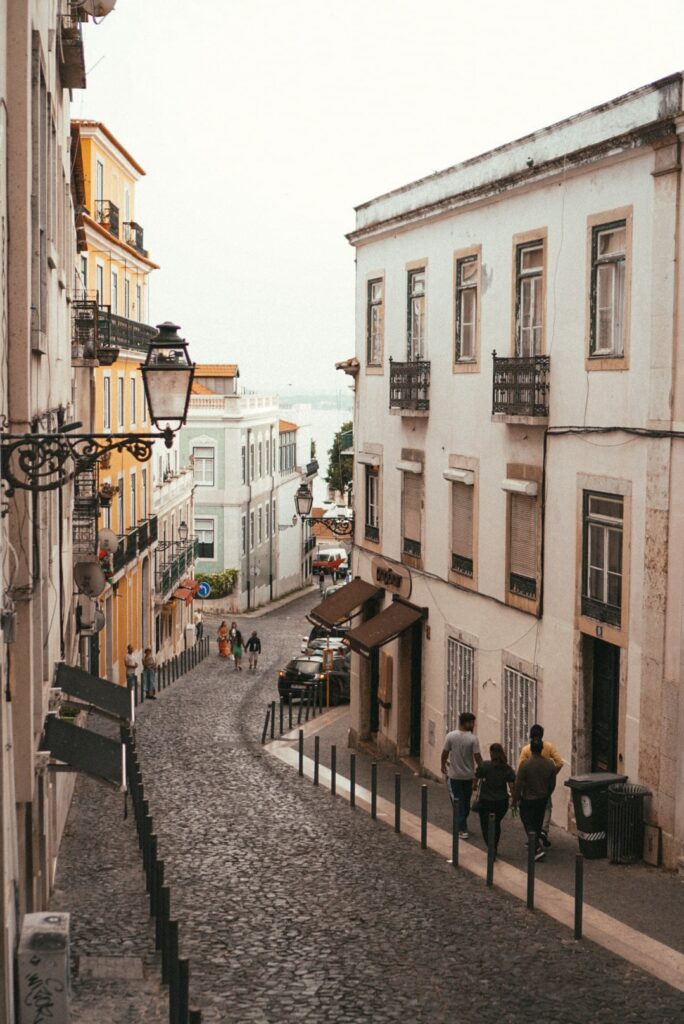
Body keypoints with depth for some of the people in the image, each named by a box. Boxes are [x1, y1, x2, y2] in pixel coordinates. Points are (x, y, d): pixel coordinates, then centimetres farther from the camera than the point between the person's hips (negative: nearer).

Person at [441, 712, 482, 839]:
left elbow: (445, 753, -3)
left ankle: (462, 830, 0)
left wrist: (443, 765, 14)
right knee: (466, 801, 18)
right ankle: (462, 825, 31)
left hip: (455, 775, 0)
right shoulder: (473, 739, -14)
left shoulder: (450, 736, -10)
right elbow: (477, 757, -14)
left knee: (458, 801, 5)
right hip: (468, 775, 0)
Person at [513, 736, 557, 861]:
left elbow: (518, 784, -16)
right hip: (543, 799, 5)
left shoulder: (525, 764, -21)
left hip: (528, 800, -5)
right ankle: (537, 842, 34)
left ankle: (538, 848, -9)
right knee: (538, 823, 22)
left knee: (529, 824, 4)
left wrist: (515, 799, -4)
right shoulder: (550, 764, -7)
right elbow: (552, 784, 3)